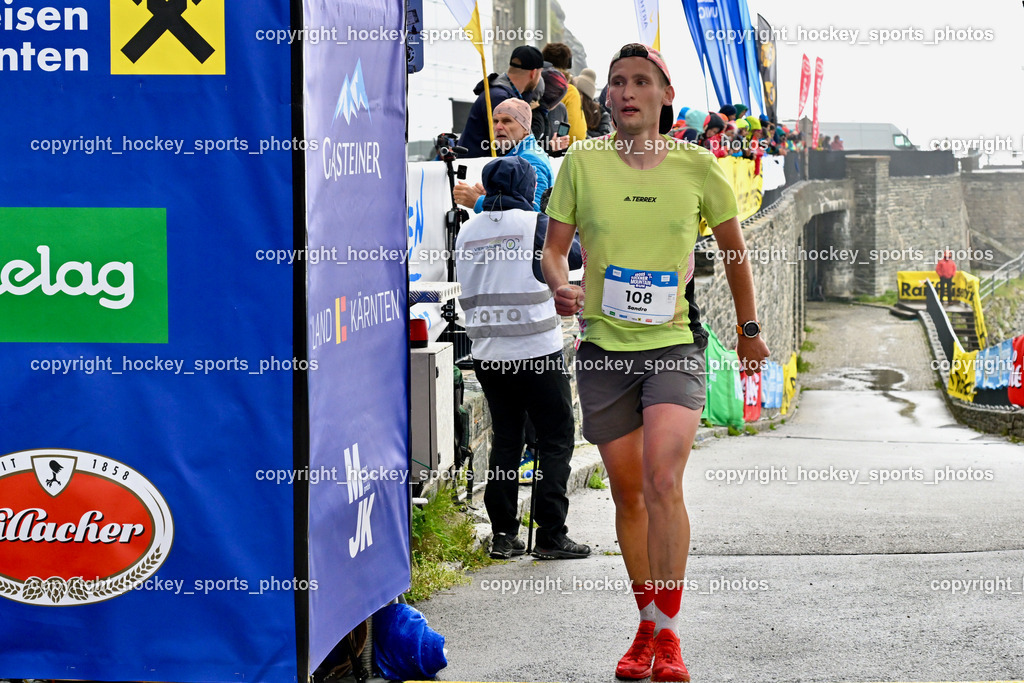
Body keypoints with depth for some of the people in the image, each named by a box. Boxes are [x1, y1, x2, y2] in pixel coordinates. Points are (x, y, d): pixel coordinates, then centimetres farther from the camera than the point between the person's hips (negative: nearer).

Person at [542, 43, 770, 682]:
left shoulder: (697, 166, -2)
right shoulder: (582, 162, -1)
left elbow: (734, 248, 12)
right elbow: (554, 249, 5)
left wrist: (750, 329, 20)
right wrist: (561, 284, -18)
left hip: (676, 345, -2)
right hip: (604, 348, 2)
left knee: (663, 480, -19)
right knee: (627, 491, 7)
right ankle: (647, 627, 22)